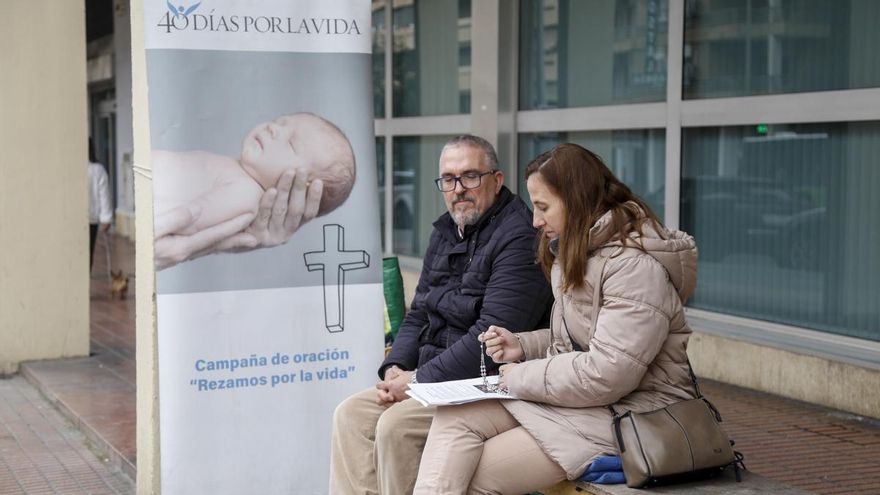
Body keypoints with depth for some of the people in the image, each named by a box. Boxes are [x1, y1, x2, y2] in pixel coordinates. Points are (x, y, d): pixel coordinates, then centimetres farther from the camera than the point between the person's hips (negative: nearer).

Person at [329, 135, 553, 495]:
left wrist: (420, 378, -17)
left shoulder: (518, 237, -14)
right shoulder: (446, 233, 15)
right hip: (437, 380, 9)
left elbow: (493, 336, -21)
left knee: (396, 424, -24)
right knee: (351, 414, -4)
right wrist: (395, 368, 0)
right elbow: (418, 315, 19)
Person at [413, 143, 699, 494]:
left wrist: (522, 378, -14)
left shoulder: (635, 267, -19)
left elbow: (606, 375, -25)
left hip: (626, 412, -9)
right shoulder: (580, 252, 13)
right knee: (454, 418, -11)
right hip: (573, 394, 9)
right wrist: (524, 346, 4)